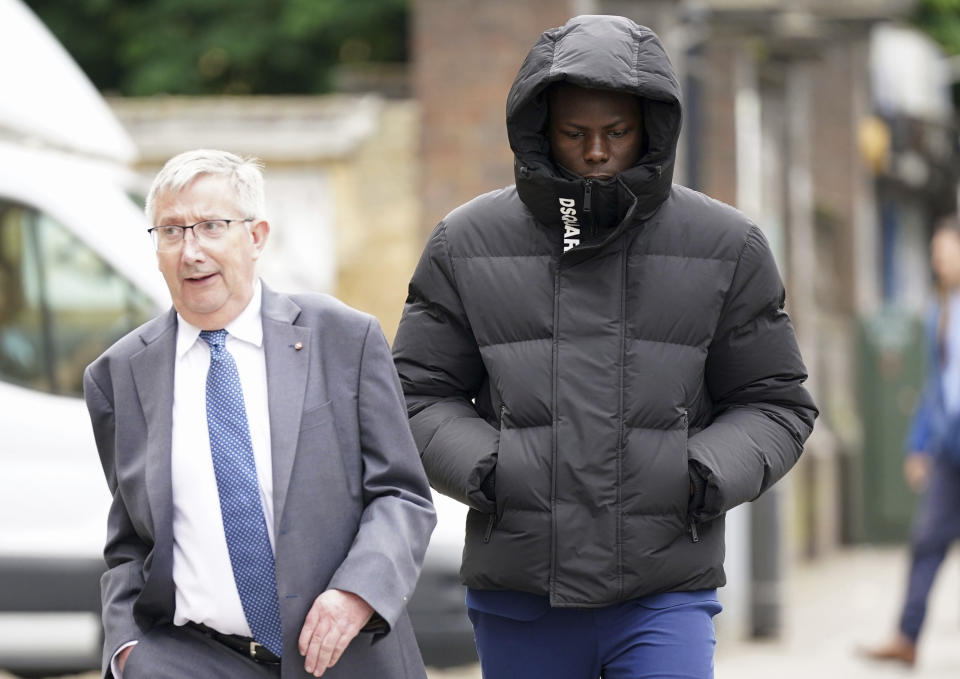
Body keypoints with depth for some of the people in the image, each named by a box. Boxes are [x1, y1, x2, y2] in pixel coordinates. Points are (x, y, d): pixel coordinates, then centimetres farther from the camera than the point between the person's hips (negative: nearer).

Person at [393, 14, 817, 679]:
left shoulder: (726, 245, 1)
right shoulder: (467, 244, 2)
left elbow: (775, 403, 7)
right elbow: (418, 393, 7)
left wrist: (704, 476, -12)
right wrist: (482, 468, -11)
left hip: (665, 597, -1)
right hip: (518, 594, 2)